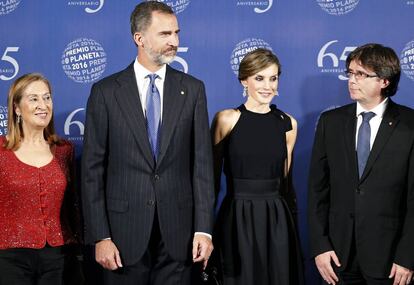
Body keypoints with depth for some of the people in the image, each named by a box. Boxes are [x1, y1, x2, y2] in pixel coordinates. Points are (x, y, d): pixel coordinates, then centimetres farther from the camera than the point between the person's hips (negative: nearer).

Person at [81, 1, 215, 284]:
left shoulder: (192, 89, 4)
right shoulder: (106, 91, -1)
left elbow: (202, 161, 2)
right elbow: (93, 169, -2)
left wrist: (204, 228, -5)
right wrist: (100, 236, -7)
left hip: (178, 231, 1)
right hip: (125, 230, -1)